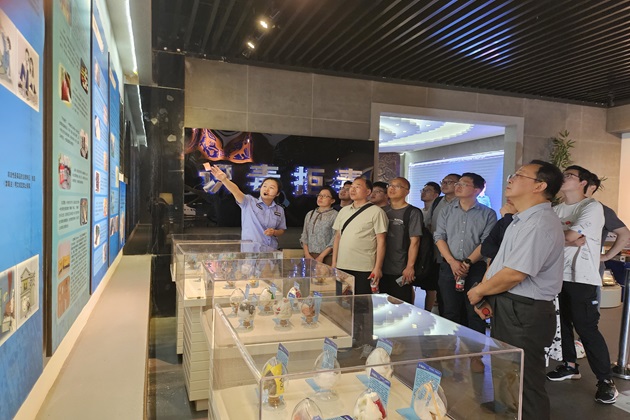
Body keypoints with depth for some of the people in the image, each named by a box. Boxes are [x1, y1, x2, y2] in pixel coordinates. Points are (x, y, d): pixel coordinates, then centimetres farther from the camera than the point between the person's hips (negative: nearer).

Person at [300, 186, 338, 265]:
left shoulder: (334, 215, -6)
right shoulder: (310, 214, 12)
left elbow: (334, 240, -11)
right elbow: (304, 236, 10)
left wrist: (321, 257, -13)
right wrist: (307, 254, -2)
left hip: (327, 257, -4)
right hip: (309, 256, 4)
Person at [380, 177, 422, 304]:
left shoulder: (413, 213, -4)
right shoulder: (383, 211, 11)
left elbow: (414, 241, -9)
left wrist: (410, 267, -15)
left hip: (401, 271, -5)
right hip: (382, 269, 5)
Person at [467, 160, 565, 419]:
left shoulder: (539, 224, -21)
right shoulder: (520, 221, 13)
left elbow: (514, 274, -25)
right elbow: (497, 261, 15)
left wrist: (479, 292, -10)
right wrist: (485, 296, 3)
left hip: (523, 313, -10)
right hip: (507, 309, 10)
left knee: (524, 386, 5)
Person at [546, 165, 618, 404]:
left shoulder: (592, 207, -9)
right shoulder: (557, 210, 13)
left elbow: (571, 236, -19)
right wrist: (571, 240, -11)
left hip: (581, 278, -7)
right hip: (558, 275, 7)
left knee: (586, 328, -6)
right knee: (563, 323, 15)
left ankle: (605, 380, 6)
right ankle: (570, 366, 29)